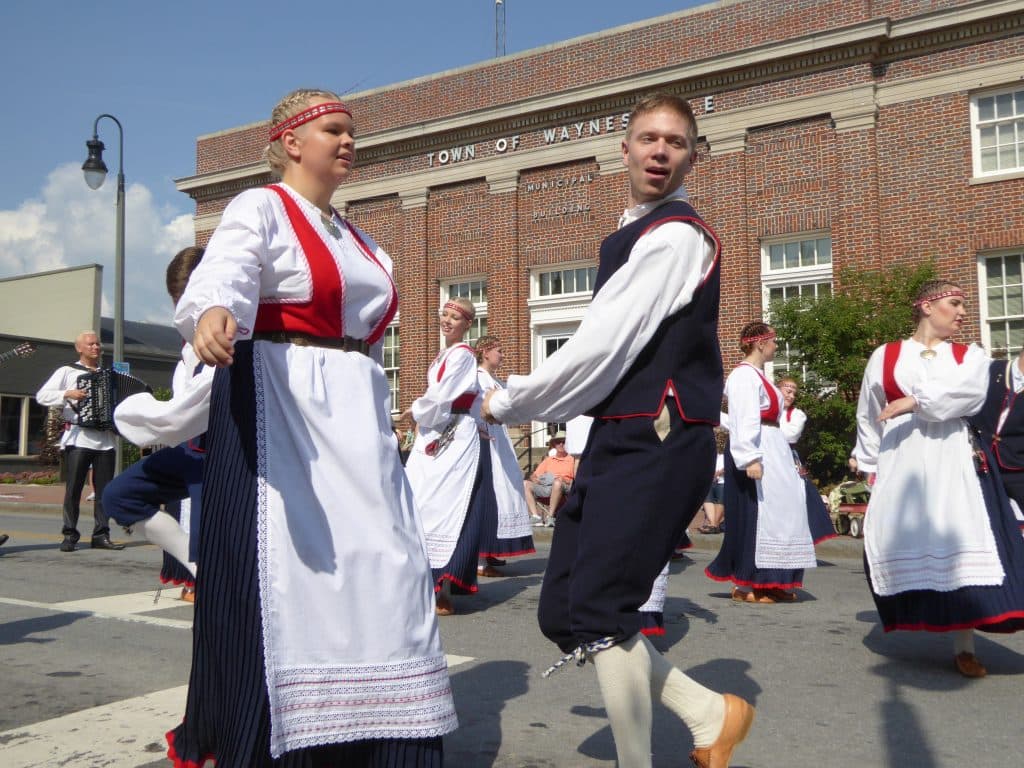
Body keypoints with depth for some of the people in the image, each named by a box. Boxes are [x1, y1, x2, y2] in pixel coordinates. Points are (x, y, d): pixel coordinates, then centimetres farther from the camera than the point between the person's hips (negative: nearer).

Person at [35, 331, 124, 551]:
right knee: (74, 488, -4)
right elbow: (42, 396, -1)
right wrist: (67, 394, -15)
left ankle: (101, 535, 4)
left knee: (105, 489, 1)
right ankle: (70, 535, 2)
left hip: (106, 439, 4)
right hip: (79, 437, -4)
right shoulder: (67, 371, 7)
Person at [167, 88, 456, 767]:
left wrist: (382, 417, 22)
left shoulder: (358, 239, 22)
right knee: (278, 572, -8)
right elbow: (224, 272, -22)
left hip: (356, 418, 7)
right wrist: (212, 313, -45)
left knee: (384, 563, 1)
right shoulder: (260, 208, 0)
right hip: (277, 407, -7)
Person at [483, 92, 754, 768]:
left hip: (657, 445, -9)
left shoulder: (675, 235, -10)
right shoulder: (630, 236, 19)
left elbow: (603, 346, -16)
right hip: (619, 439, 9)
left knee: (598, 613, -10)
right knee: (563, 611, 9)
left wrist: (509, 404, -5)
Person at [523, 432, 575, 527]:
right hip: (544, 487, 4)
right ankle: (535, 516, -31)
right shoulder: (548, 460, 28)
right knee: (525, 484, -19)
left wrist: (567, 482, -12)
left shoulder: (573, 460, 17)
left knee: (558, 482, -38)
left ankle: (550, 516, -34)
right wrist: (534, 478, -2)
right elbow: (534, 475, 21)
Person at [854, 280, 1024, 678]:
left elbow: (966, 391, -11)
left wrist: (915, 401, -20)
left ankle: (964, 645, -4)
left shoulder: (971, 356, 12)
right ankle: (917, 622, 13)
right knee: (902, 546, -2)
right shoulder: (884, 357, 11)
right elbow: (868, 416, 15)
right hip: (900, 464, 0)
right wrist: (869, 464, 13)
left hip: (953, 462, 0)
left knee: (959, 546, -9)